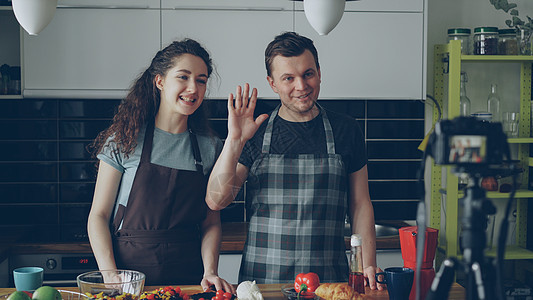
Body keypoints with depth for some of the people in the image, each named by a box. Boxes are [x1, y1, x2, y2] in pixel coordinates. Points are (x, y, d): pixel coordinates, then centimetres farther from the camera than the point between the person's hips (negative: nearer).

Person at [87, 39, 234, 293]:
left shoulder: (210, 148, 6)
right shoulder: (126, 140, -2)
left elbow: (211, 223, 8)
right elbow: (99, 215, -2)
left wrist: (210, 272, -8)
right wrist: (110, 277, -13)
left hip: (188, 277, 2)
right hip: (129, 267, -2)